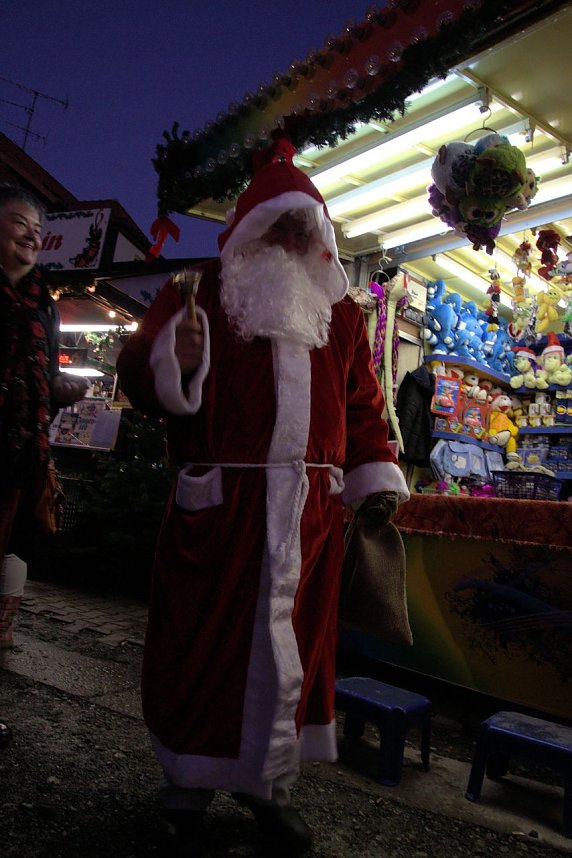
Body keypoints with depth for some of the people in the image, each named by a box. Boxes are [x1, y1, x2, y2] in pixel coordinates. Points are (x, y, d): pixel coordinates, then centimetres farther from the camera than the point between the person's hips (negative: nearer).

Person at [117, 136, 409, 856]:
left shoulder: (341, 314, 17)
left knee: (290, 648, 11)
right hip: (216, 505, -3)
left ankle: (269, 786, 31)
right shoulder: (199, 290, 6)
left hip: (309, 512, 4)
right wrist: (171, 357, -24)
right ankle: (188, 794, 26)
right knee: (204, 644, 5)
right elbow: (139, 374, -2)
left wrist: (375, 476, 9)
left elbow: (362, 405, 18)